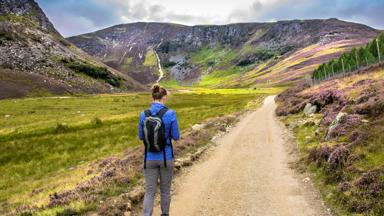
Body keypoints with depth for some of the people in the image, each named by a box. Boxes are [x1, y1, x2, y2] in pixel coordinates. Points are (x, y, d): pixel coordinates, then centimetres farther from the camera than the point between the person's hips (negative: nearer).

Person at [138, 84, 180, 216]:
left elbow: (141, 137, 3)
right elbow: (176, 137, -8)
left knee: (149, 192, 10)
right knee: (165, 189, 20)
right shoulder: (170, 114, -15)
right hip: (166, 157, -1)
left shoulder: (143, 114, -7)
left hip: (150, 158, 1)